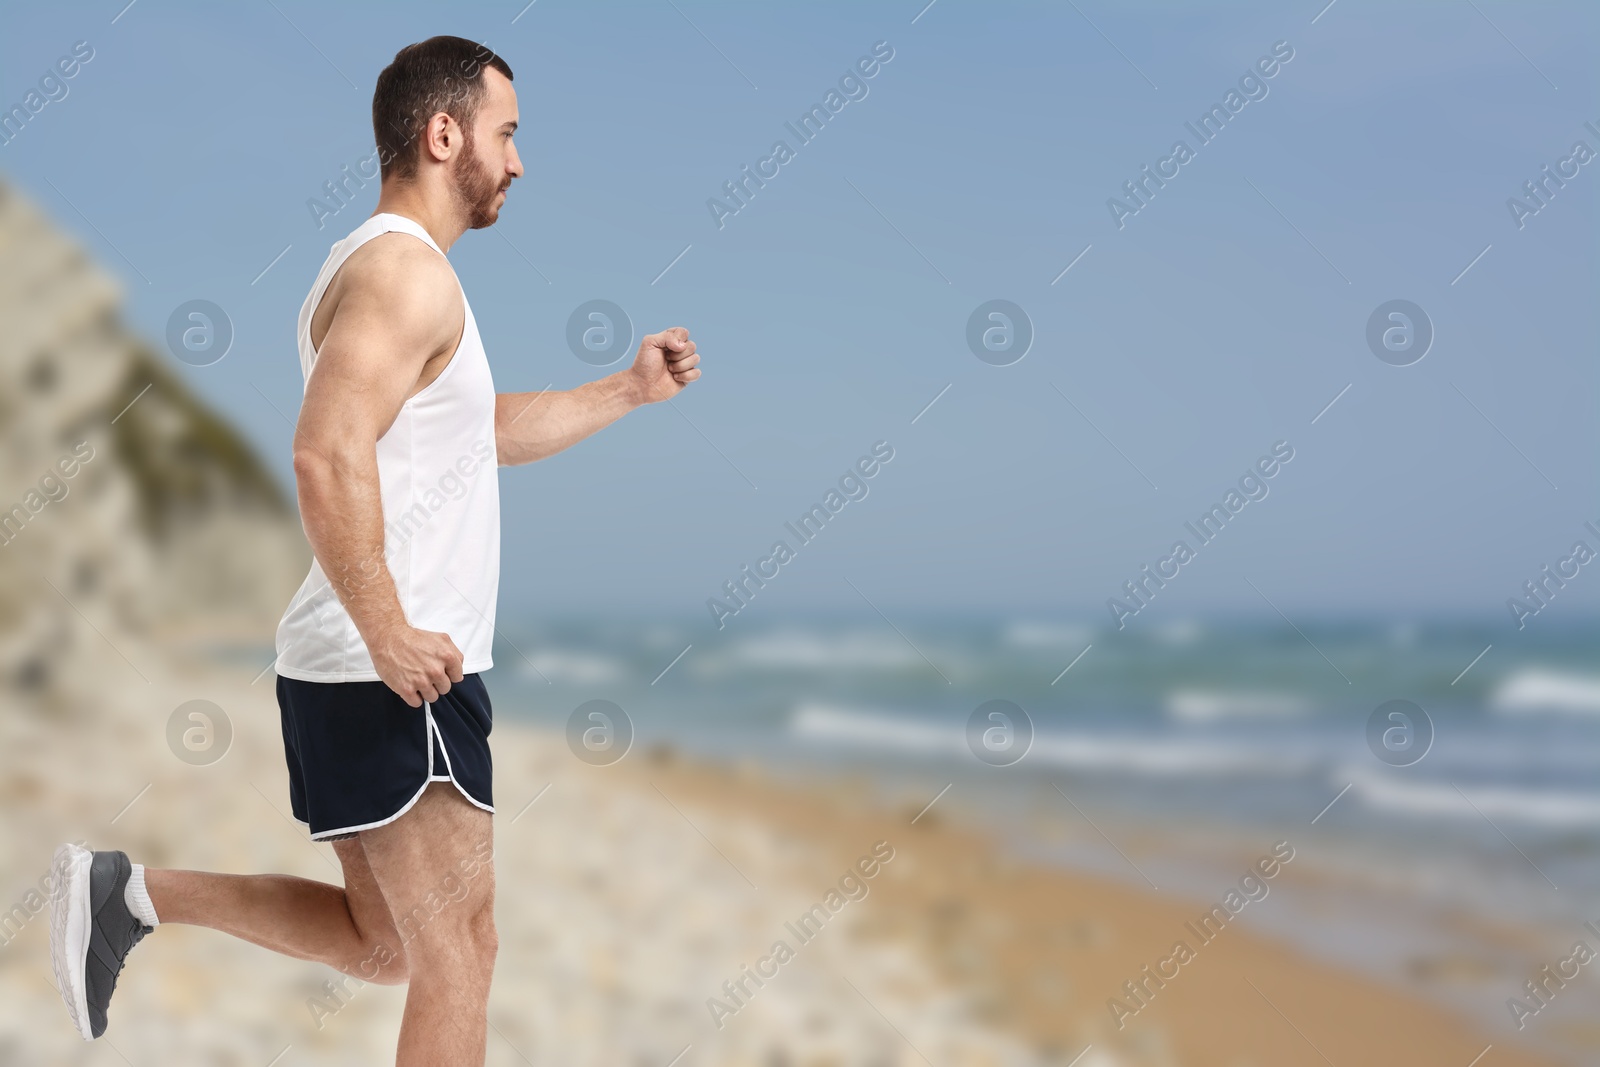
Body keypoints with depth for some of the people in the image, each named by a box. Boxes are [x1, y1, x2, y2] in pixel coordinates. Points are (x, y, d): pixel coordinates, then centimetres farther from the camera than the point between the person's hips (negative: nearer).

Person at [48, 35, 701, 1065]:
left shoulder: (388, 266, 20)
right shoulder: (408, 269, -14)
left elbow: (489, 427, 30)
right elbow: (329, 455, -27)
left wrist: (632, 389, 23)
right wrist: (388, 632, -25)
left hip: (391, 667, 10)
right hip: (396, 677, -10)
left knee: (383, 944, 19)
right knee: (457, 953, -1)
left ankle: (131, 895, 16)